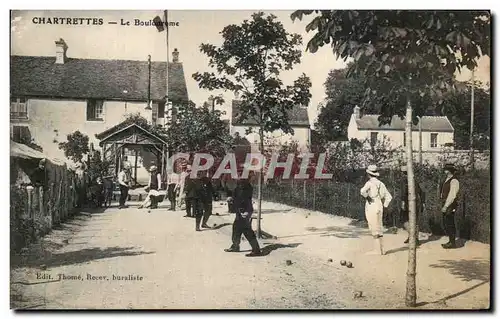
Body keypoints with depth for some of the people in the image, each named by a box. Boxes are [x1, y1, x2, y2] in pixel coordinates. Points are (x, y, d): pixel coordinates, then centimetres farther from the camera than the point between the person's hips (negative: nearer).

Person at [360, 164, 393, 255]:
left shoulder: (370, 182, -9)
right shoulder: (381, 183, 13)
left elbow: (363, 191, -28)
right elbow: (389, 197, 17)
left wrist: (367, 197, -11)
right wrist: (384, 206, 15)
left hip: (371, 206, -7)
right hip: (379, 207, 7)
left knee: (374, 229, -3)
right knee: (378, 228, 13)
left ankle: (378, 250, -2)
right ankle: (381, 249, 17)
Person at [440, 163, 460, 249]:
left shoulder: (454, 181, -15)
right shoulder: (447, 180, 14)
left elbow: (452, 195, -20)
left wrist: (445, 206, -21)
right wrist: (444, 206, 14)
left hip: (450, 206, -9)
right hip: (445, 205, 9)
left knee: (450, 224, -4)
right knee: (446, 223, 14)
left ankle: (452, 243, 5)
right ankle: (450, 241, 24)